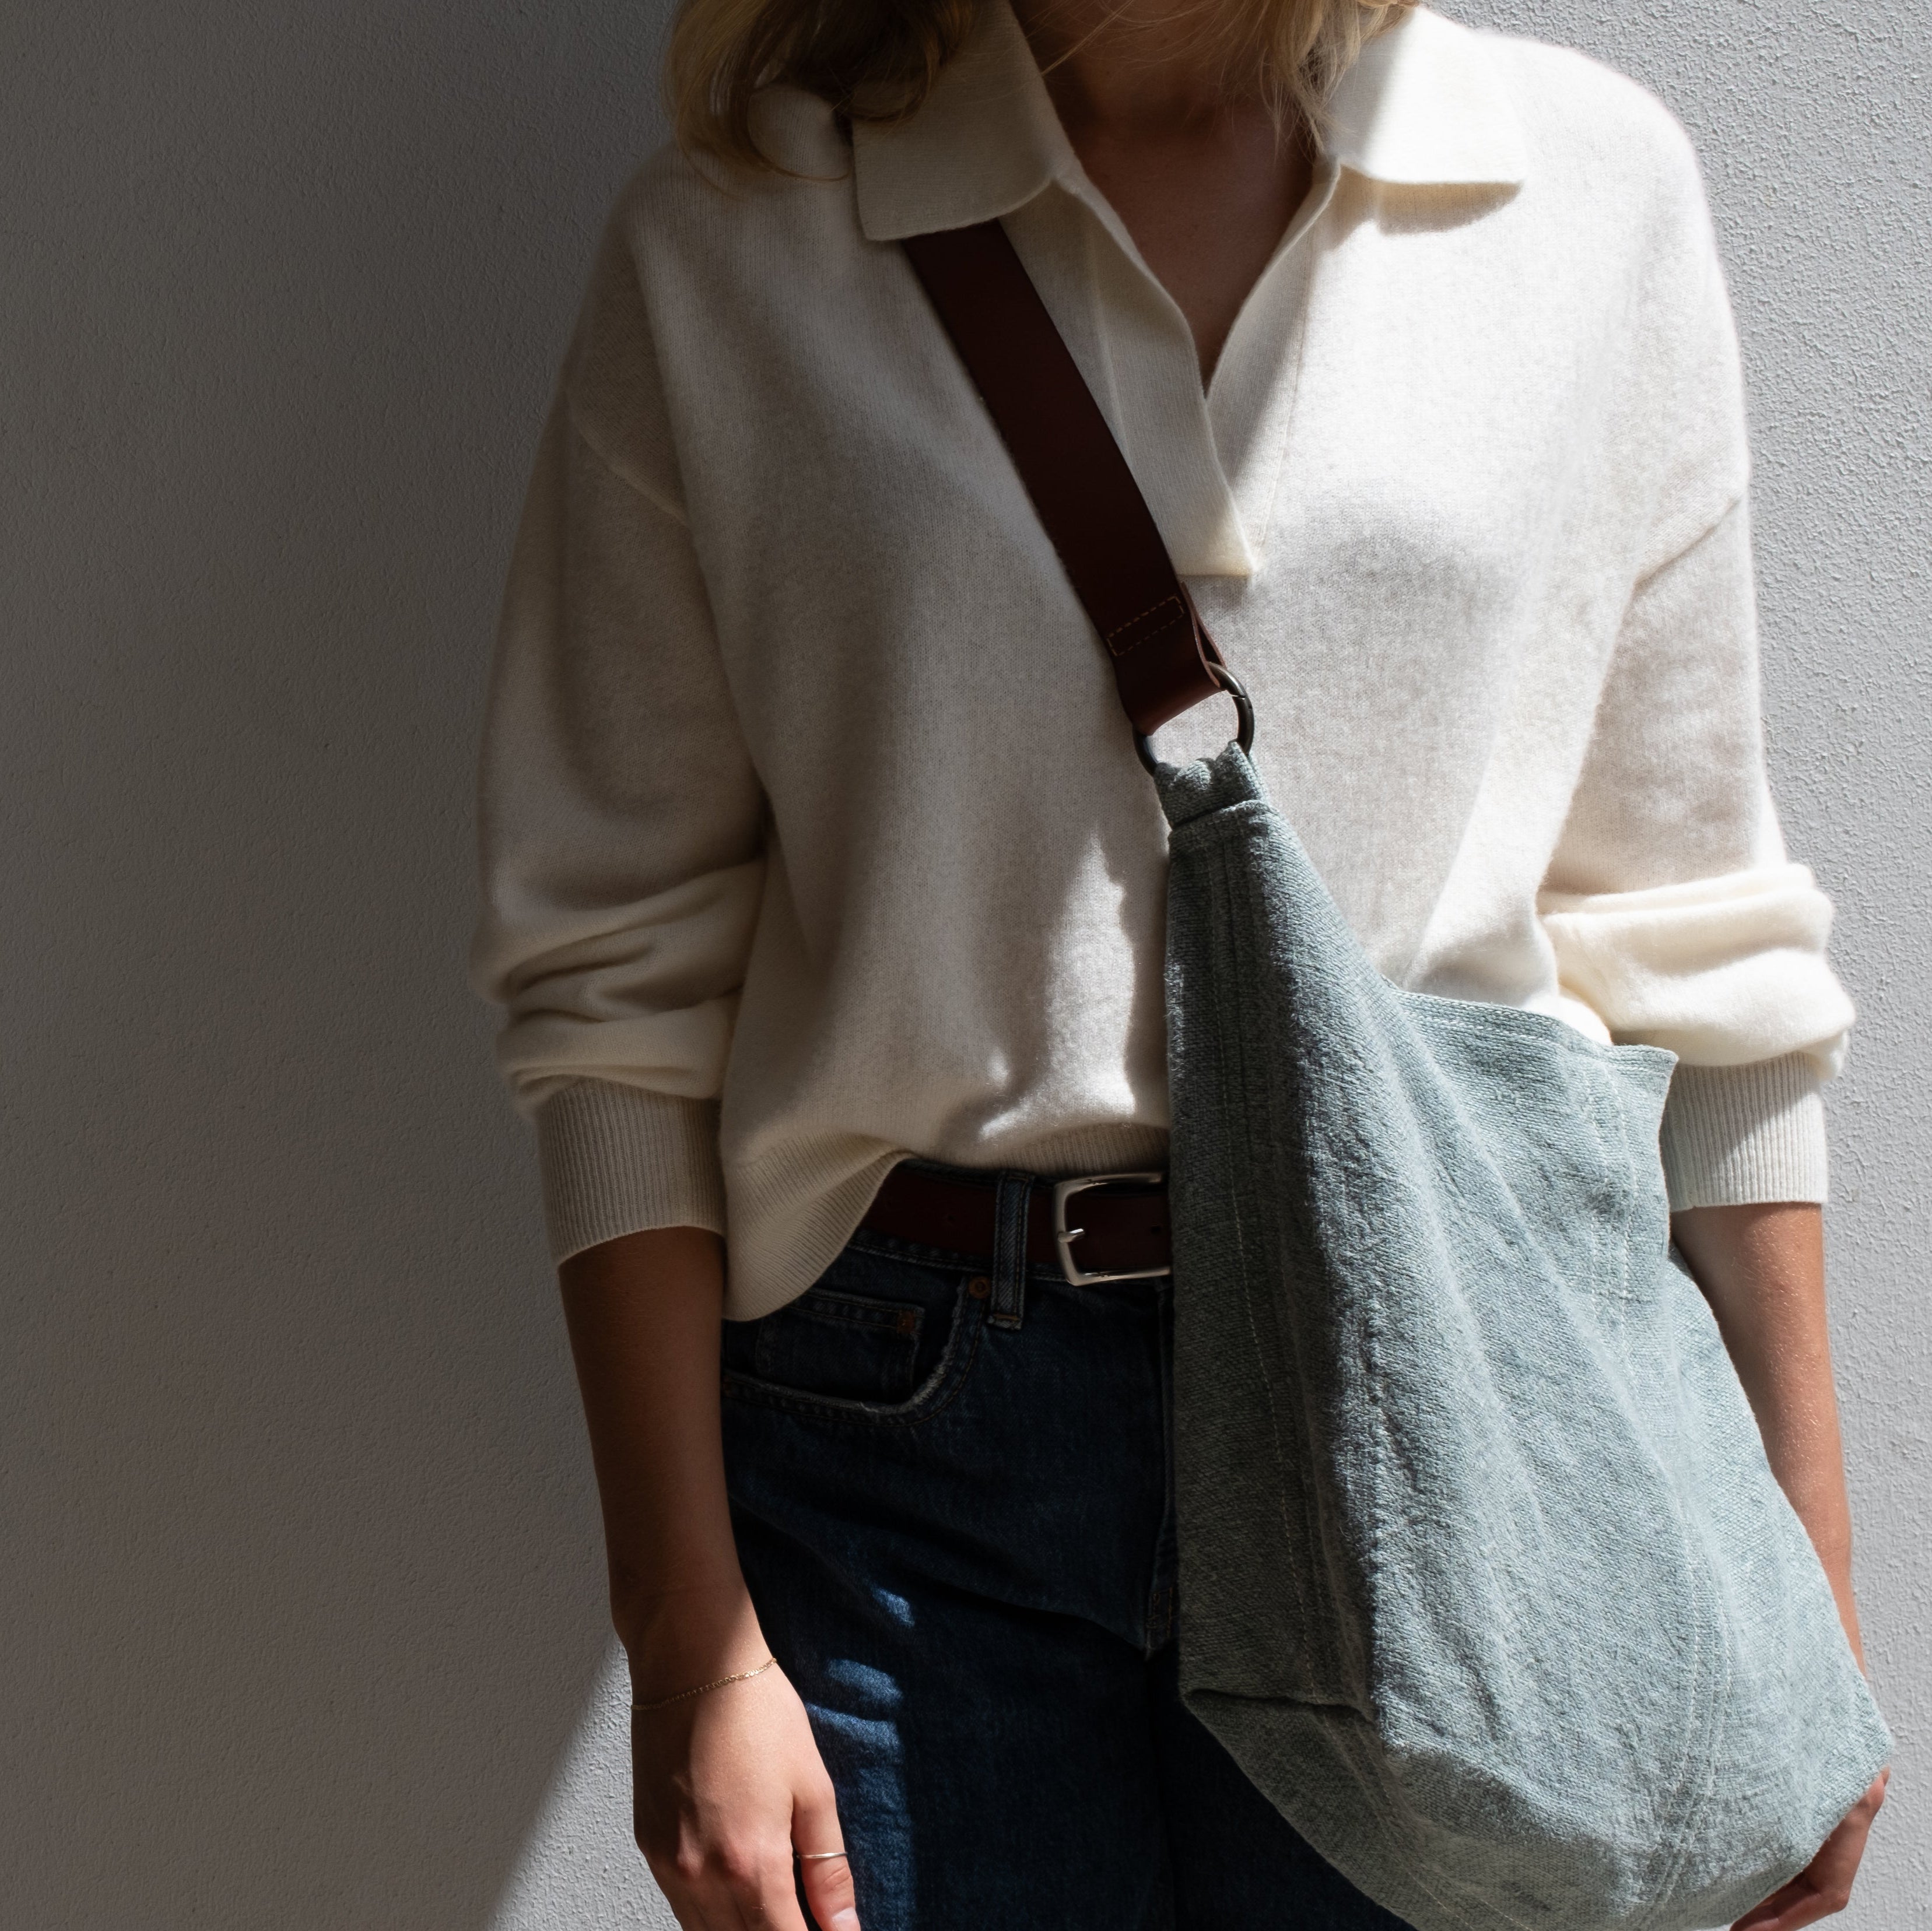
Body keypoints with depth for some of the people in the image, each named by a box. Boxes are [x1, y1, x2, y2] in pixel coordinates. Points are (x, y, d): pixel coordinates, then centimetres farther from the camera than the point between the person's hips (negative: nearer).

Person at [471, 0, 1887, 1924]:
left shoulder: (1599, 183, 3)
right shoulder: (724, 247, -2)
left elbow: (1701, 945, 5)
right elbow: (619, 976, -2)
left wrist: (1801, 1572, 5)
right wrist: (690, 1639, -5)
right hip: (904, 1422, -1)